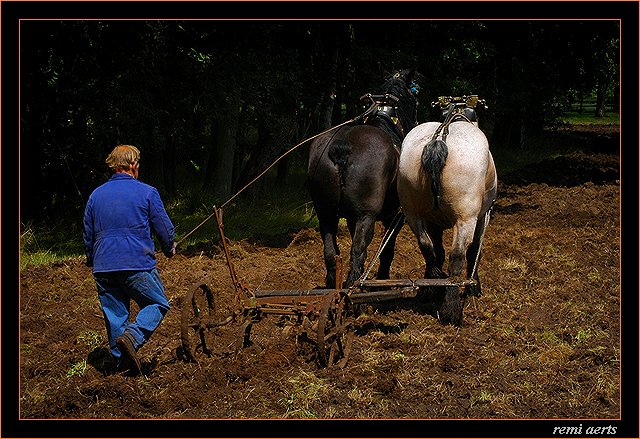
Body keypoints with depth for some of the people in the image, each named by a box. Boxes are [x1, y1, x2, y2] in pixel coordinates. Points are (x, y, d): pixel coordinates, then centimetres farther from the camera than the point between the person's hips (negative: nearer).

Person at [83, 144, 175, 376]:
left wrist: (92, 261, 34)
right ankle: (133, 335, -16)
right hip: (137, 264, -5)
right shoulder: (146, 192, -2)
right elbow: (164, 227, 2)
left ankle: (122, 361, 15)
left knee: (115, 314, 12)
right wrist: (169, 248, 22)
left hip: (104, 267, 5)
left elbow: (88, 234, 19)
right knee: (157, 304, 7)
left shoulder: (96, 195, 11)